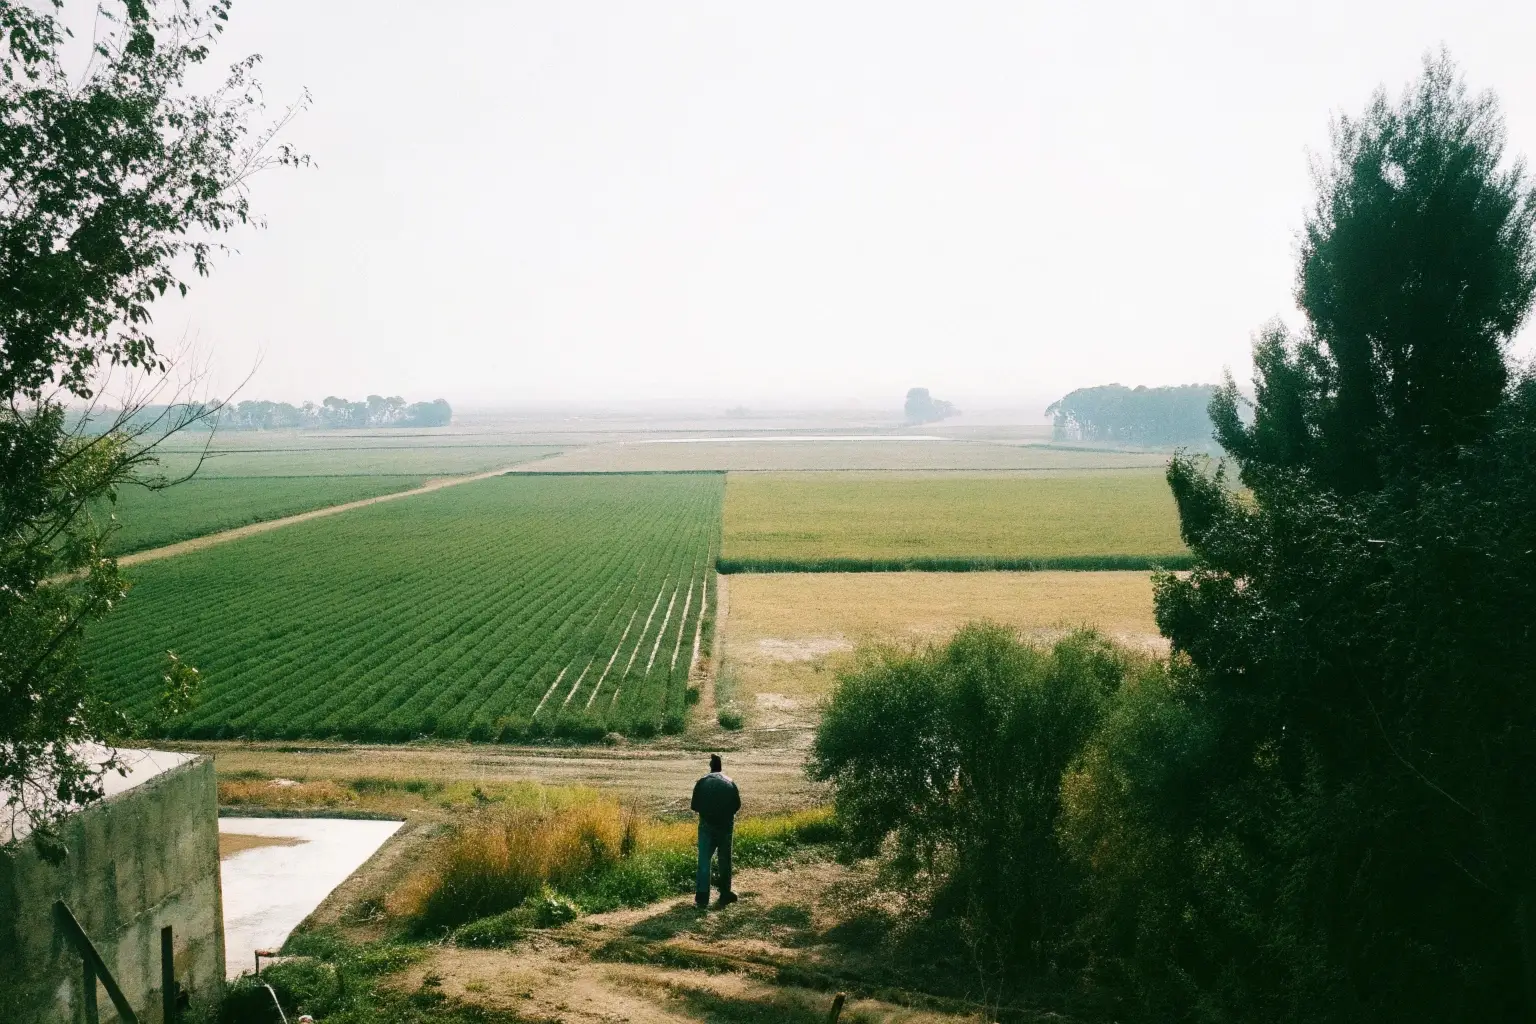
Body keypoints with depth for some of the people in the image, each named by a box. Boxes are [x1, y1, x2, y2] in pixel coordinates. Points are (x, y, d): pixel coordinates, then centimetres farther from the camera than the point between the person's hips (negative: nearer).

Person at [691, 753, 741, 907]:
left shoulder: (702, 782, -3)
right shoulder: (730, 783, 1)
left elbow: (695, 807, -4)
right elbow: (737, 805, 2)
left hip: (707, 825, -1)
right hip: (726, 825, 1)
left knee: (704, 860, 2)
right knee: (725, 860, 12)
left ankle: (702, 896, -6)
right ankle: (725, 895, 15)